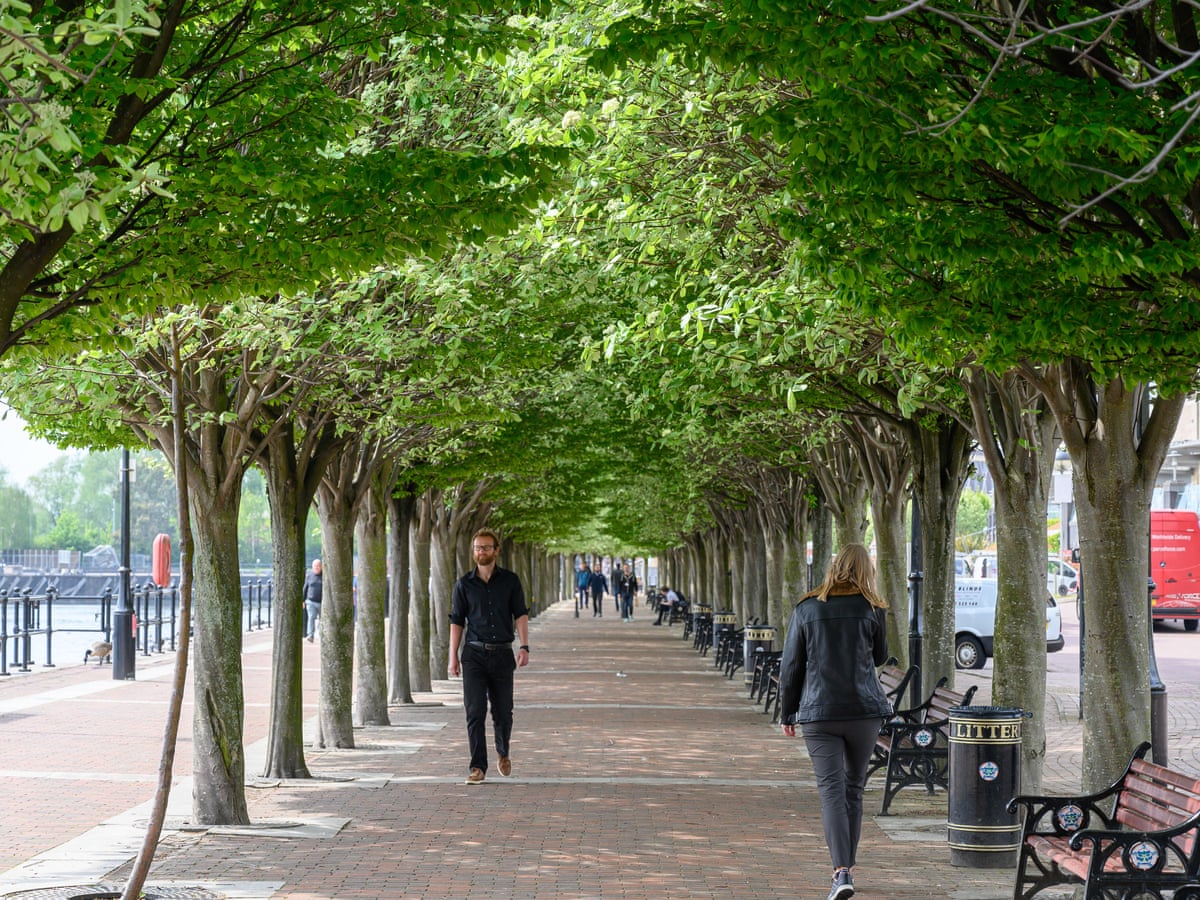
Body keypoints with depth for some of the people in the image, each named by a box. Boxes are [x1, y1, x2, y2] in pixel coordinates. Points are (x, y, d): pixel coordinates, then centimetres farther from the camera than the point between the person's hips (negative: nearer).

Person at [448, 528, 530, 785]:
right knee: (475, 711, -7)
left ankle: (503, 752, 34)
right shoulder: (464, 584, 5)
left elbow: (520, 614, 1)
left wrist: (524, 646, -12)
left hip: (502, 654, 0)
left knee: (503, 712, 6)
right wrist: (453, 657, 1)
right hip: (474, 654, 0)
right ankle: (478, 767, -4)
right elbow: (456, 621, 7)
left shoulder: (510, 580, 4)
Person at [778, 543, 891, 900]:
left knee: (832, 790, -5)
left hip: (819, 713, -1)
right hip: (865, 710, 1)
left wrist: (787, 713, 11)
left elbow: (790, 667, 2)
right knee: (854, 789, 15)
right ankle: (846, 865, 23)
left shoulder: (806, 609, 0)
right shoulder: (871, 609, 0)